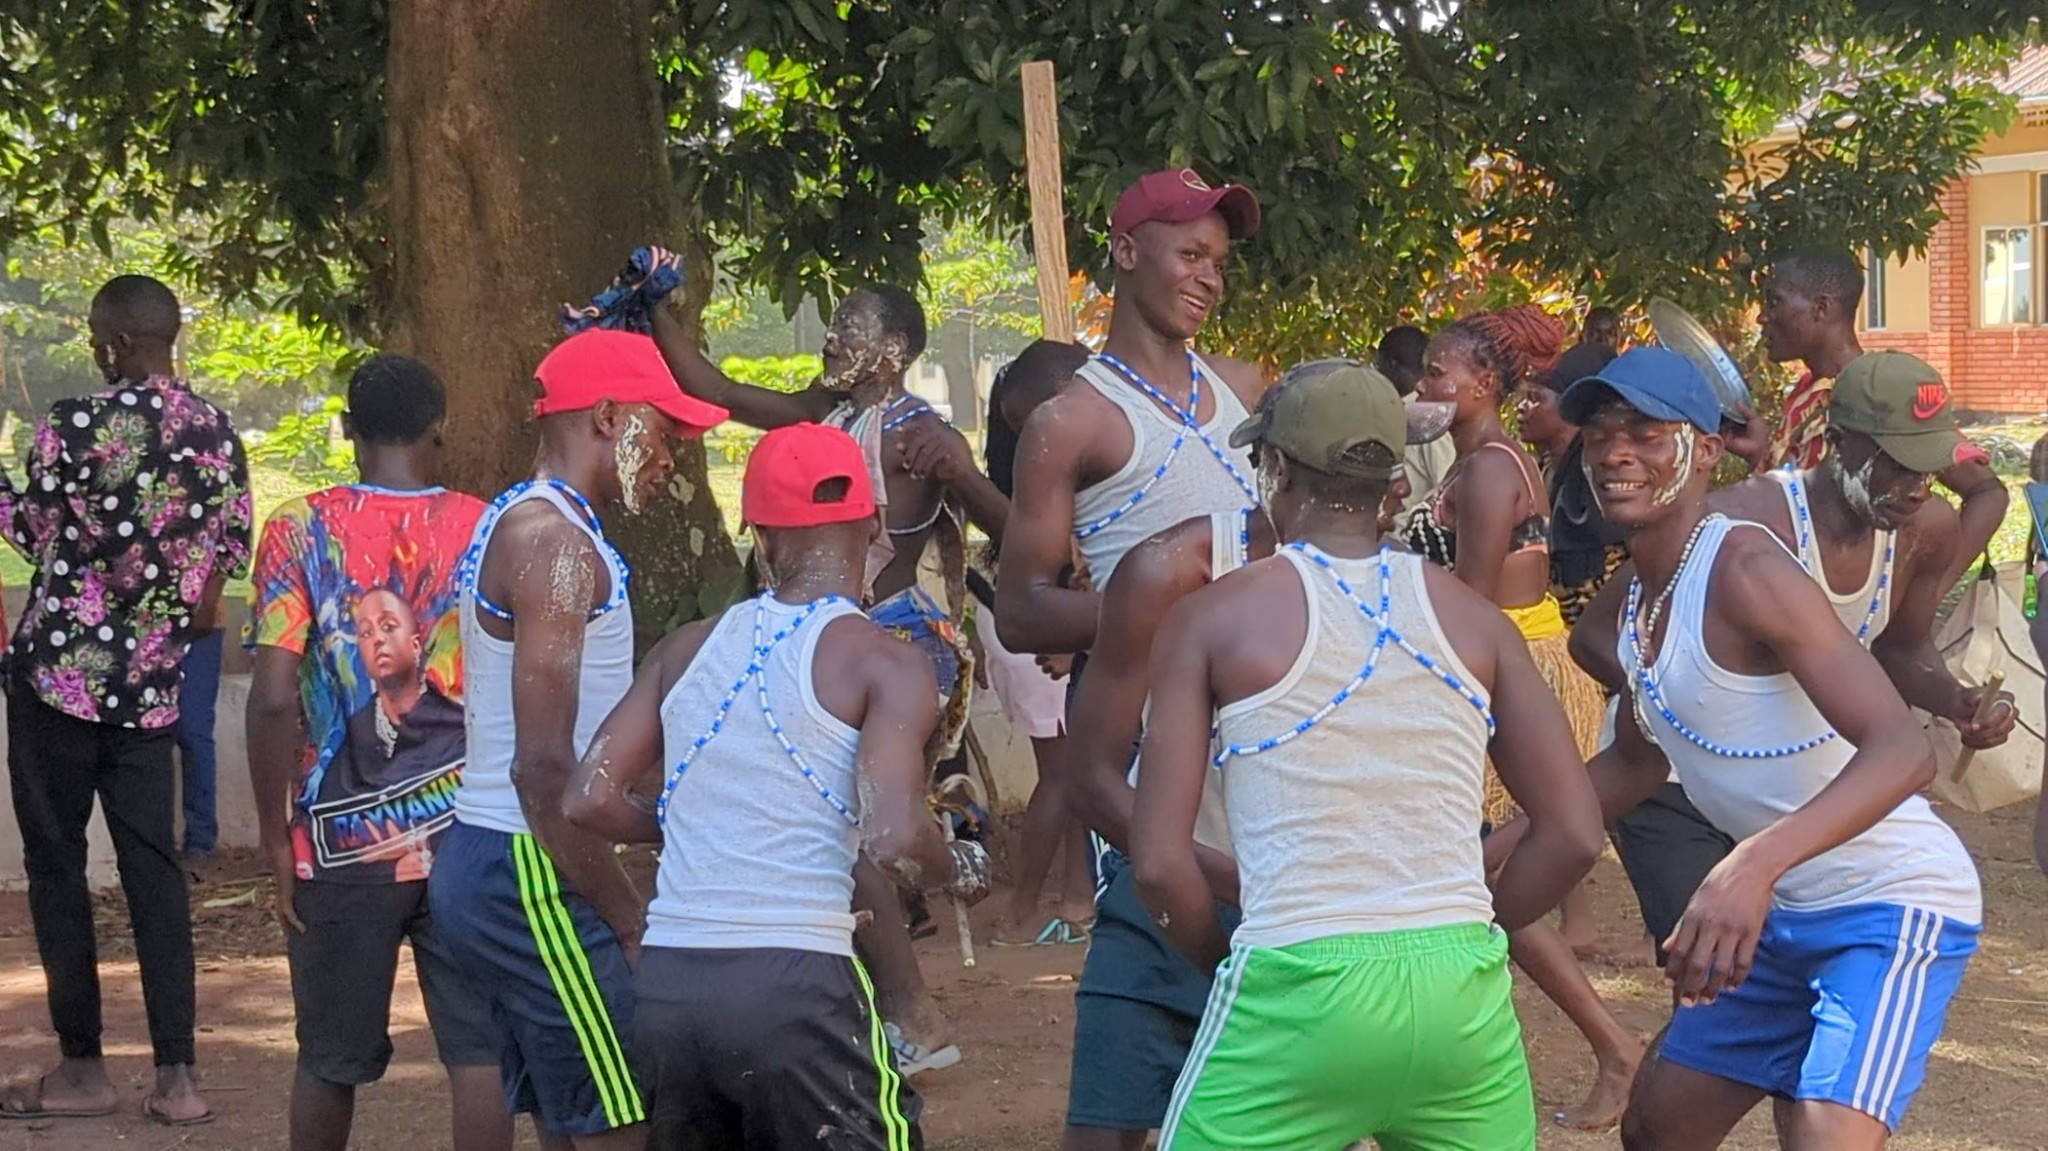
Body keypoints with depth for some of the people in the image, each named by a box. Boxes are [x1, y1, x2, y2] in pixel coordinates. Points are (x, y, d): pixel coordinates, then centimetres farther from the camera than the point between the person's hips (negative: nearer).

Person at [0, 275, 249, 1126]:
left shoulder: (77, 422, -12)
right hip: (152, 682, 5)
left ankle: (81, 1069, 9)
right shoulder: (219, 434, 6)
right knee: (152, 866, 7)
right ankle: (175, 1076, 4)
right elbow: (232, 552, 11)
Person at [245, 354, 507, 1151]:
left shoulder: (301, 530, -4)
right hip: (467, 837, 0)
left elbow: (274, 698, -11)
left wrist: (276, 839, -2)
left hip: (343, 840, 0)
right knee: (480, 1051, 3)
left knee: (331, 1058, 13)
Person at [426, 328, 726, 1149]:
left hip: (484, 860, 10)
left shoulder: (520, 522, 16)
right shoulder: (553, 540, -15)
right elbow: (545, 770, -22)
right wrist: (631, 920, -16)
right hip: (528, 875, -10)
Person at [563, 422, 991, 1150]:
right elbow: (895, 843, -14)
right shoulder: (881, 663, -3)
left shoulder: (690, 647, 12)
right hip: (792, 980, -5)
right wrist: (964, 871, 7)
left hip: (665, 981, 5)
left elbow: (592, 800, 8)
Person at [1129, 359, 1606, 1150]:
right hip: (1462, 988, 4)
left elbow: (1160, 861, -3)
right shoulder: (1471, 616, 11)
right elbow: (1573, 835, 8)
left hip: (1300, 992, -3)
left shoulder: (1213, 616, 2)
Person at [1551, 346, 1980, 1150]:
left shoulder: (1742, 568, -23)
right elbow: (1633, 763, 22)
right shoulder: (1640, 596, 5)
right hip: (1783, 911, 9)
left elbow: (1903, 750, -33)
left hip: (1892, 904, -9)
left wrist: (1754, 866, -47)